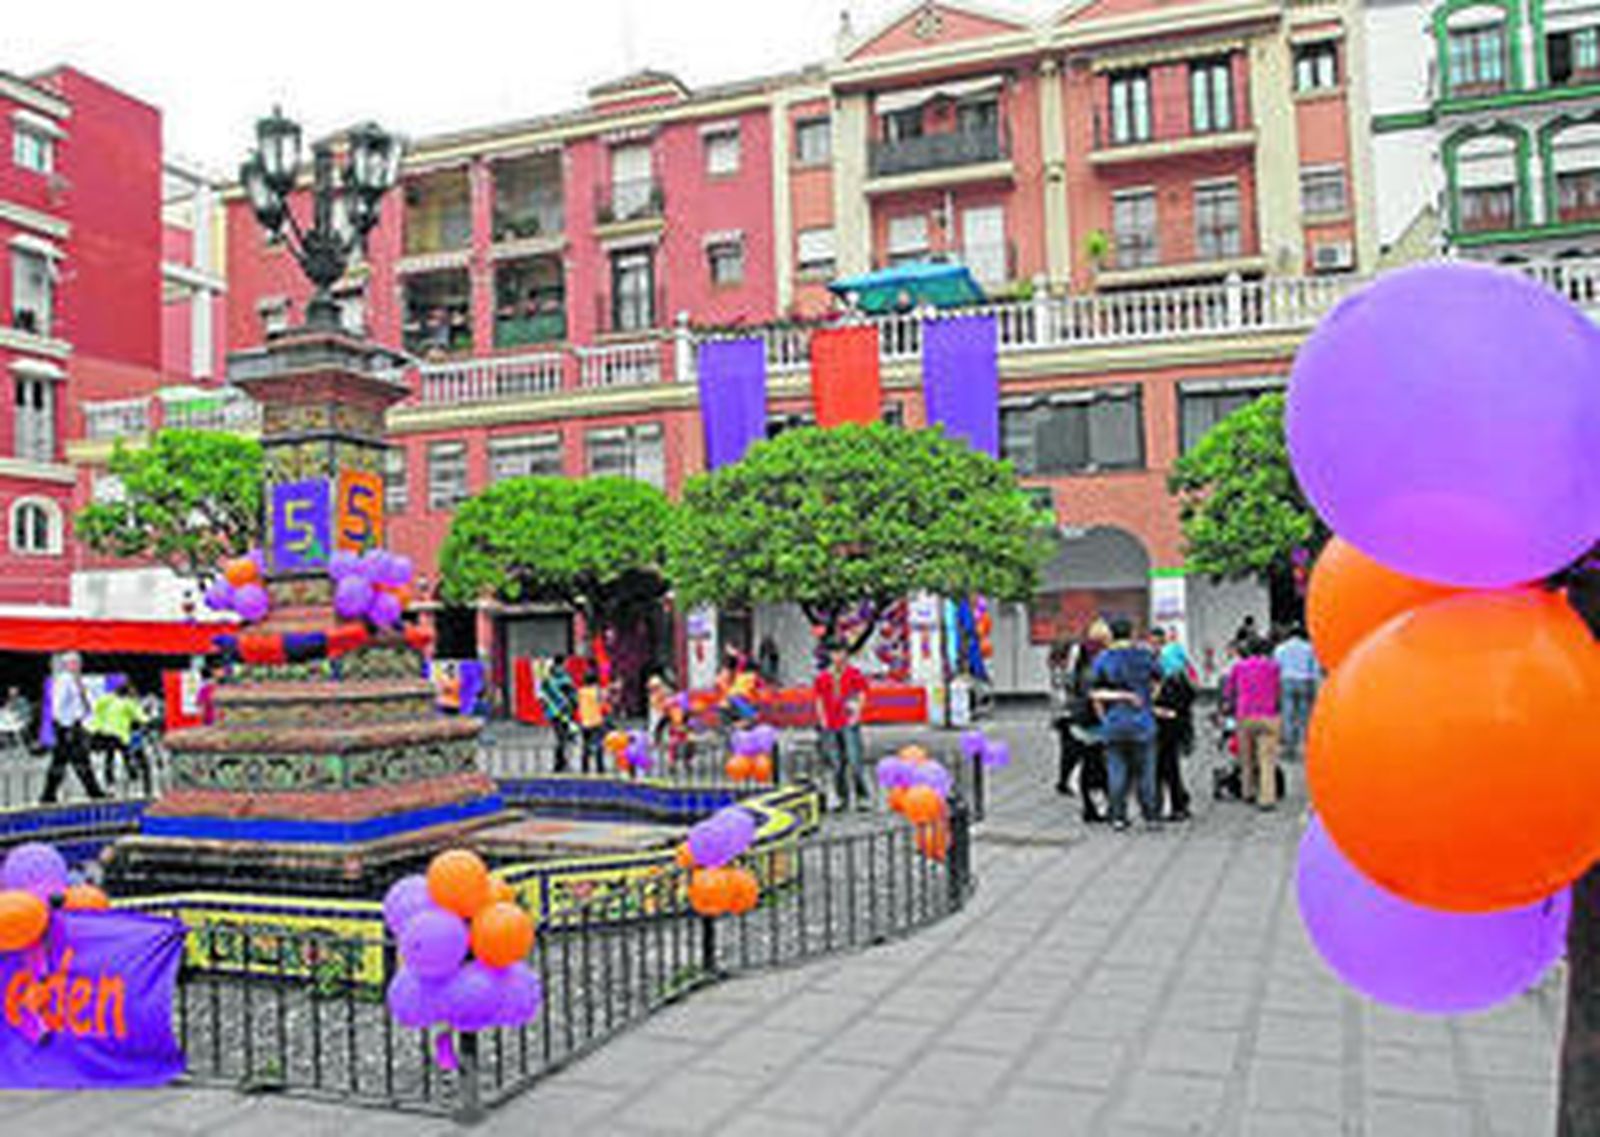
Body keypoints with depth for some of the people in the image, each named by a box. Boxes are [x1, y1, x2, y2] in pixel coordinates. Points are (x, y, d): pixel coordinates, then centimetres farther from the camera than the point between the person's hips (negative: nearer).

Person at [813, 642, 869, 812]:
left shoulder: (854, 674, 3)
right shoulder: (823, 677, 12)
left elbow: (862, 697, 0)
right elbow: (819, 699, 16)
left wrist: (855, 716, -9)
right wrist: (822, 720, 6)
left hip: (849, 724, -3)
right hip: (830, 726, 3)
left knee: (855, 760, -10)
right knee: (837, 764, 5)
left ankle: (862, 797, -4)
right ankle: (842, 798, 12)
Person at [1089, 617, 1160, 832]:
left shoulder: (1102, 659, -2)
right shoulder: (1144, 655, 0)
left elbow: (1095, 694, -2)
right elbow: (1156, 683, 8)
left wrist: (1104, 717, 10)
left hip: (1113, 723, 0)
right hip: (1141, 722, 0)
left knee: (1117, 771, 4)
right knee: (1145, 771, 7)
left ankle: (1118, 817, 5)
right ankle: (1151, 815, 10)